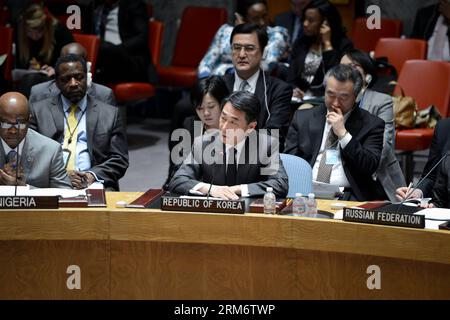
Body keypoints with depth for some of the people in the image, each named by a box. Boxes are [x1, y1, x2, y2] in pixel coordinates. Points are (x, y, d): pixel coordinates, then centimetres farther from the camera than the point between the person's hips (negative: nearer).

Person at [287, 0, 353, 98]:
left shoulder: (344, 44, -1)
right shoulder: (300, 43, 14)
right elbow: (291, 78, 9)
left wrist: (327, 43, -9)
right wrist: (294, 90, -12)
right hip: (302, 98, 4)